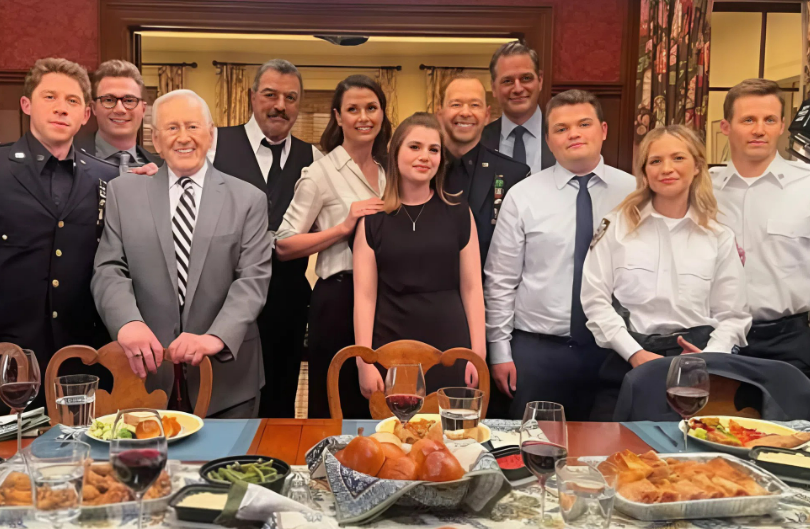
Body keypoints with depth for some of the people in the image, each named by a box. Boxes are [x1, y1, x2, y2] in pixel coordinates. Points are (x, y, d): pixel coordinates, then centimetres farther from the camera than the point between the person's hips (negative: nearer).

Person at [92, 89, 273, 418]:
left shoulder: (248, 199, 1)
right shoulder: (124, 192, 5)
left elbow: (253, 278, -7)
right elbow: (110, 271, 0)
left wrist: (217, 337, -22)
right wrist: (128, 322, -20)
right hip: (147, 370, 1)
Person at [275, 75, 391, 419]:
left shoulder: (387, 170, 10)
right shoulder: (321, 173, -9)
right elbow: (284, 246, -12)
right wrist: (344, 227, -19)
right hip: (341, 300, -6)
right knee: (336, 406, 4)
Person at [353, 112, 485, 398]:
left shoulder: (458, 212, 4)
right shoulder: (373, 218, 2)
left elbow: (471, 288, 3)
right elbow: (365, 294, -1)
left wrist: (477, 354, -1)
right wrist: (365, 361, -6)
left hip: (450, 349, 0)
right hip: (390, 347, 0)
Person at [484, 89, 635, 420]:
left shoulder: (632, 192, 1)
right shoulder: (522, 196, -1)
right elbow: (501, 281, 0)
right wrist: (500, 351, -2)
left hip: (612, 349, 1)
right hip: (537, 350, -1)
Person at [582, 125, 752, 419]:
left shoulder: (719, 237, 9)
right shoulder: (617, 225, 3)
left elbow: (731, 315, 8)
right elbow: (595, 300, -2)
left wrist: (710, 356, -12)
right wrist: (635, 353, -11)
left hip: (694, 357, 1)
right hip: (627, 360, -1)